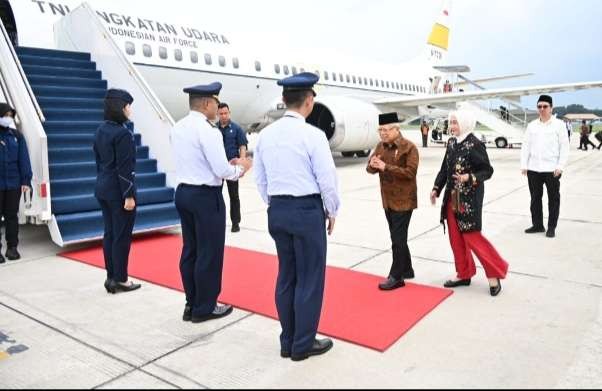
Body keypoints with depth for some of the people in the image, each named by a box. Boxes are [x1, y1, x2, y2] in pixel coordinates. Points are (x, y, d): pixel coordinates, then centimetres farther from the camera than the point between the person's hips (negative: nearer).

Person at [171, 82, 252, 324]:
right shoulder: (207, 130, -17)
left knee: (190, 250, 14)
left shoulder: (178, 128, 9)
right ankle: (204, 308, 14)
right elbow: (222, 171, -19)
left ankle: (192, 304, 25)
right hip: (206, 196, -9)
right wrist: (240, 167, 1)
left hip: (184, 192, 9)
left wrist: (230, 165, 11)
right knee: (209, 253, 3)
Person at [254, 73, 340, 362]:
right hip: (307, 210, -6)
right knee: (310, 278, 6)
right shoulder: (312, 134, -13)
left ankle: (287, 342, 27)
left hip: (277, 210, 6)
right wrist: (332, 211, 3)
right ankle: (303, 345, 18)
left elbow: (260, 178, 9)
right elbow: (327, 178, -11)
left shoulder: (266, 134, 5)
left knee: (286, 275, 16)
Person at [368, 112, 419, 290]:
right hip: (387, 200, 7)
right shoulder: (381, 146, 8)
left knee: (398, 239, -3)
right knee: (398, 237, 16)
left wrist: (386, 167, -26)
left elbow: (410, 172, -21)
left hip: (403, 200, -7)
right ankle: (407, 270, 31)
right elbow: (370, 169, 7)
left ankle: (396, 277, 6)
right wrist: (373, 165, -17)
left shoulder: (409, 147, -12)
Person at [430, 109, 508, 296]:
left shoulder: (475, 144, -14)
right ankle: (464, 274, 25)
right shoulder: (451, 143, 7)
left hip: (469, 198, -8)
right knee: (456, 238, 11)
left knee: (472, 237, -4)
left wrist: (470, 177, -28)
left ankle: (495, 274, 14)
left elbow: (487, 170, -12)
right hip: (452, 197, 8)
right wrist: (436, 188, 8)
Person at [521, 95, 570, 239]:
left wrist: (560, 166, -11)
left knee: (553, 199, 6)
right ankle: (537, 225, 22)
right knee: (535, 198, 10)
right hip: (533, 168, 3)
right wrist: (524, 165, 2)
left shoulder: (559, 124, -1)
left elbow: (564, 147, -4)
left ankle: (551, 227, 15)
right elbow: (526, 146, 9)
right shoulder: (532, 125, 9)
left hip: (552, 169, -3)